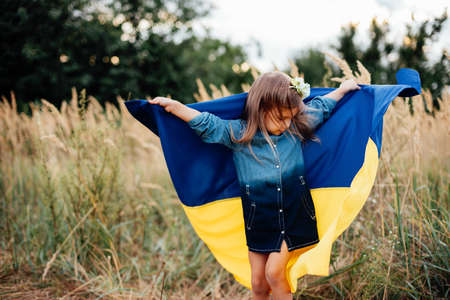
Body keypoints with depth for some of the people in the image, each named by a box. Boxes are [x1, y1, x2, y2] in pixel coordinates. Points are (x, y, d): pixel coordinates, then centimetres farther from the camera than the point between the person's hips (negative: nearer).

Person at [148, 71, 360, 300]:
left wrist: (343, 89, 21)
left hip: (293, 216, 0)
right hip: (259, 220, 0)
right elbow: (206, 124, -12)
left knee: (274, 271, -9)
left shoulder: (297, 128, -2)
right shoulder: (238, 133, -10)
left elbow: (320, 108, 13)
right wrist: (174, 106, -21)